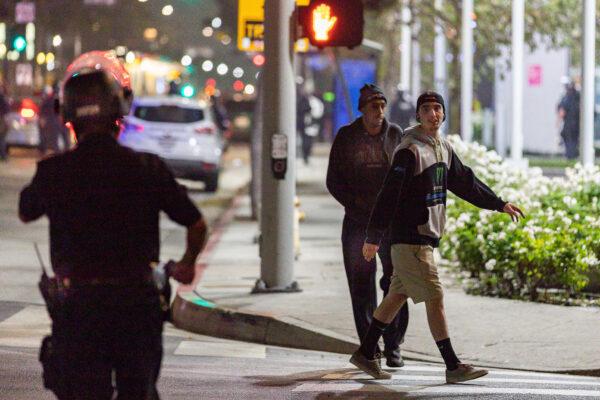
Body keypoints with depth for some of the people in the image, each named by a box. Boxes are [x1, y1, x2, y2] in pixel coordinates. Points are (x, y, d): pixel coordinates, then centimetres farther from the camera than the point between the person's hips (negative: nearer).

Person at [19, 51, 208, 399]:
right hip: (137, 301, 1)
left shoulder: (54, 171, -7)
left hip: (78, 305, -1)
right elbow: (197, 225, 3)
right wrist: (188, 264, 24)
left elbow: (26, 213, 14)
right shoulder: (147, 168, -5)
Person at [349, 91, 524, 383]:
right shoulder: (409, 150, -15)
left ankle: (365, 354, 23)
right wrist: (373, 237, -21)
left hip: (427, 237, 9)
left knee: (398, 295, 14)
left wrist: (500, 205, 25)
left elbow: (465, 183, 24)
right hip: (409, 236, -9)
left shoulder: (444, 149, 13)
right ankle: (453, 367, -6)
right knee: (434, 298, -8)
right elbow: (389, 195, -18)